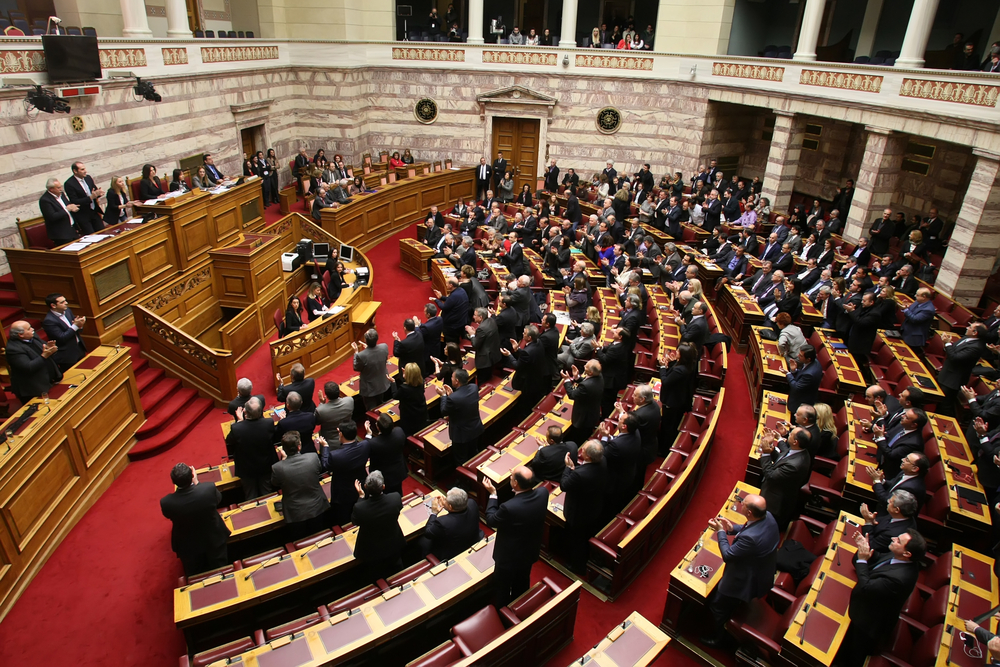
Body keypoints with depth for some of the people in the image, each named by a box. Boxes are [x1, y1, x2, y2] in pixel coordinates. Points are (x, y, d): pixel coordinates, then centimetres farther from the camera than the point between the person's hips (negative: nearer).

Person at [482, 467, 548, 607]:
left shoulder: (509, 507, -42)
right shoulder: (543, 492, -24)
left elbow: (491, 521, -20)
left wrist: (492, 494, -14)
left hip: (509, 556, -6)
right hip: (530, 552, 6)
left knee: (502, 589, 24)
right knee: (522, 585, 32)